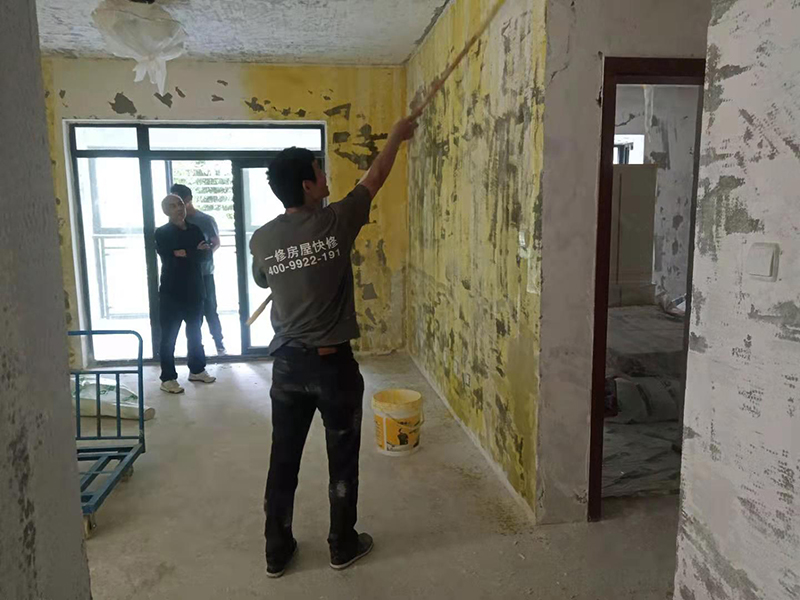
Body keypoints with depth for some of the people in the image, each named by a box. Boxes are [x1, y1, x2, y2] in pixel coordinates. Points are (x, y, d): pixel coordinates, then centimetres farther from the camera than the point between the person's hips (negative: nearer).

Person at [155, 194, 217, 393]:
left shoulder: (195, 230, 8)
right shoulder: (162, 233, -5)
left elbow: (207, 255, -4)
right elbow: (170, 260, -17)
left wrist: (186, 254, -18)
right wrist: (196, 253, -13)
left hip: (194, 290, 5)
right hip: (171, 292, -5)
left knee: (195, 332, 15)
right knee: (169, 336, -1)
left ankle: (197, 370, 28)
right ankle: (168, 378, 7)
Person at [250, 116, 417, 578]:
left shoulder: (262, 240, -2)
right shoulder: (335, 222, -12)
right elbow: (375, 179, 3)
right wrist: (397, 137, 20)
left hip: (287, 363, 4)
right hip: (333, 362, -4)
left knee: (284, 459, 16)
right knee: (342, 458, 13)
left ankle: (277, 551, 29)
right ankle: (344, 545, 29)